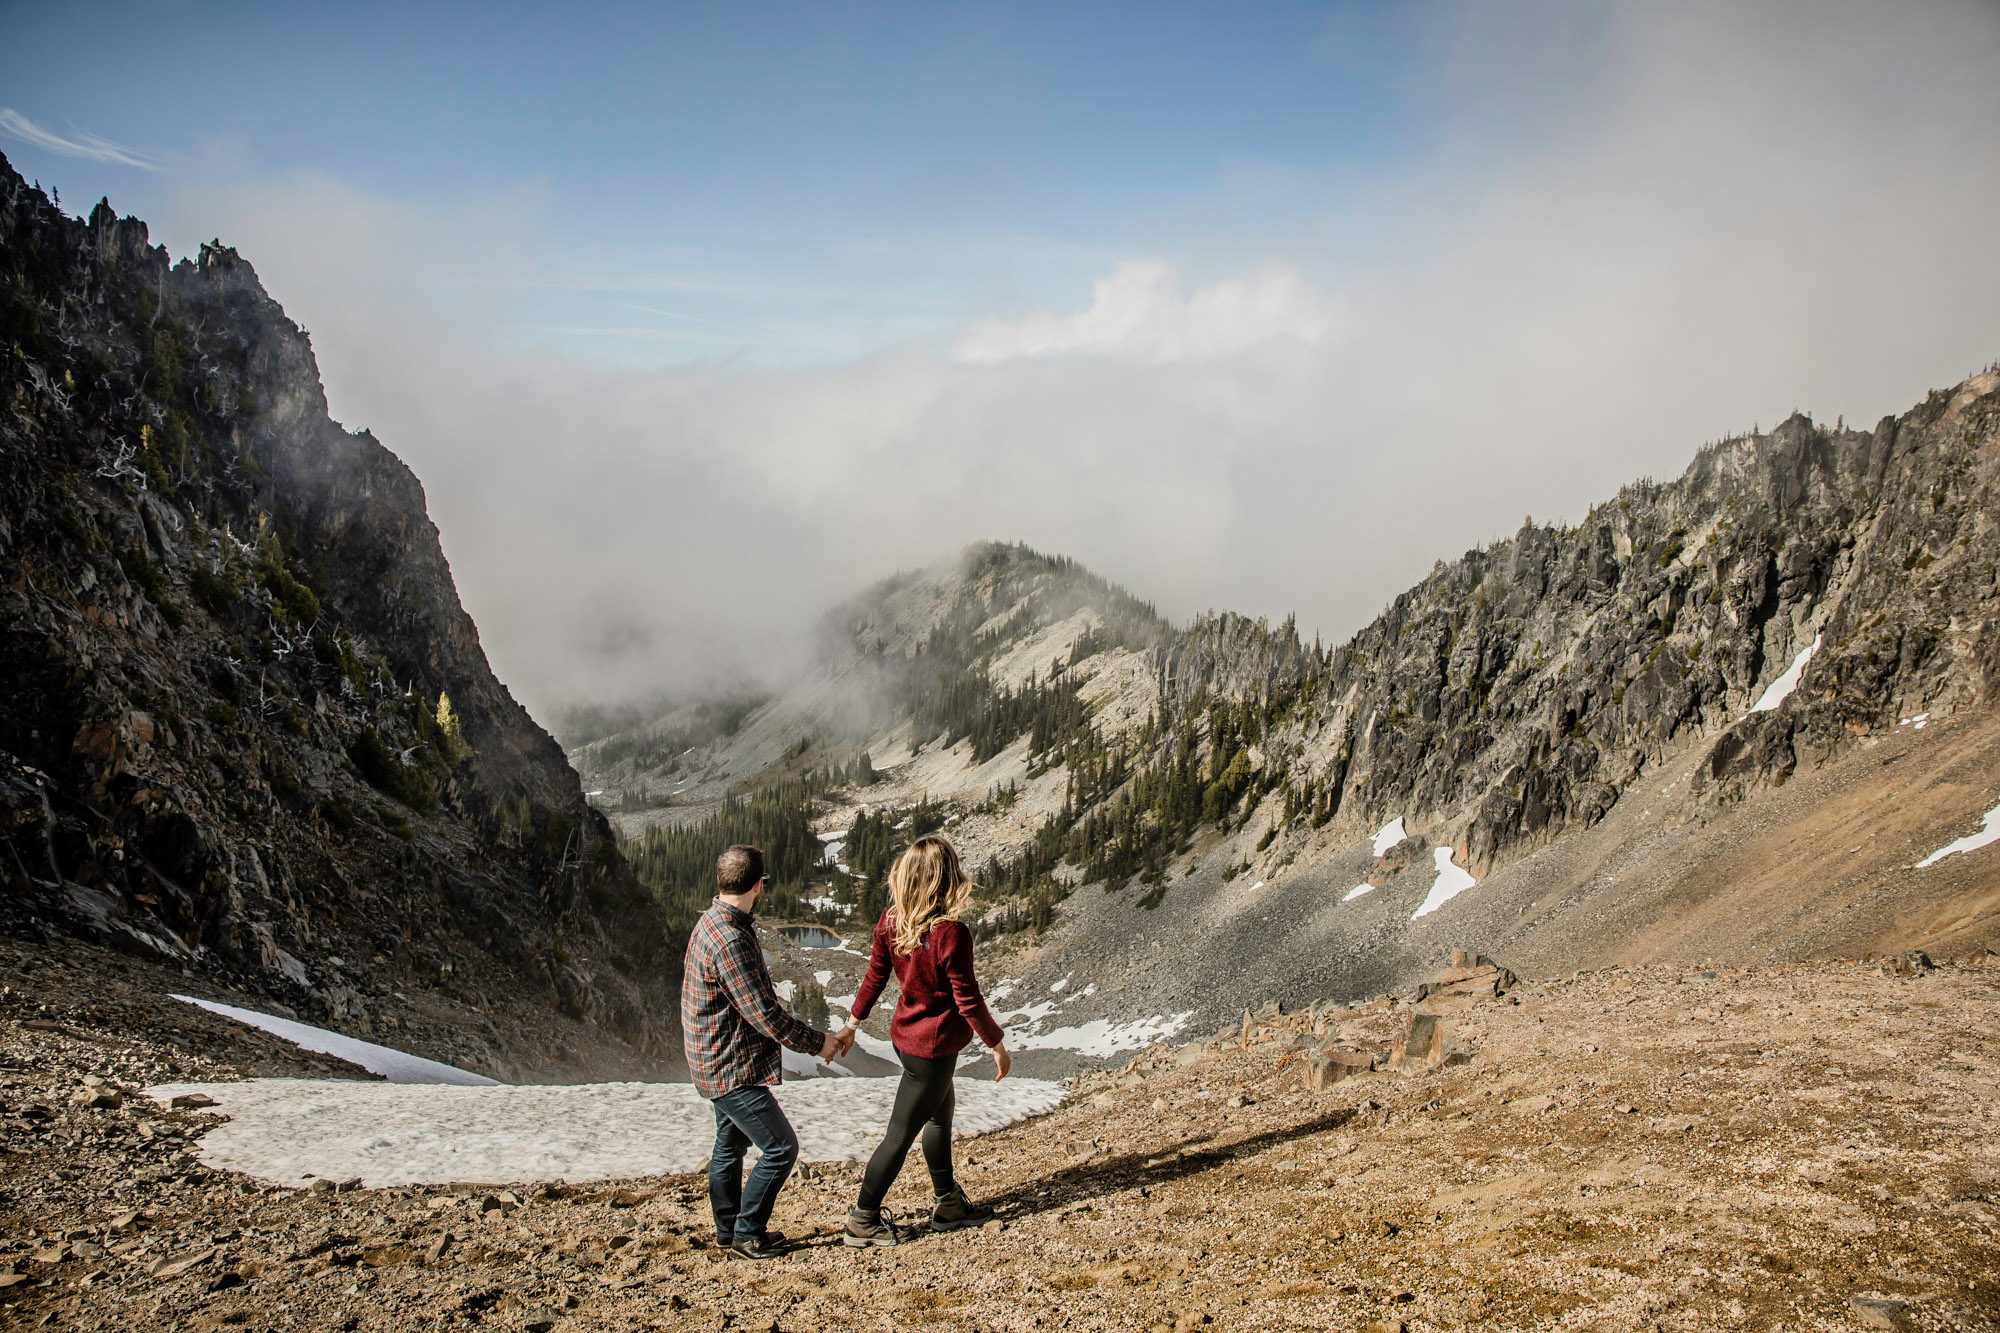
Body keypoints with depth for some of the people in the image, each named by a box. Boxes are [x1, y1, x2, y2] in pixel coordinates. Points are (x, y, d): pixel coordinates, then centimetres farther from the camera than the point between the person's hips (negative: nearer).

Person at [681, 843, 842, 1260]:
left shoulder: (711, 923, 5)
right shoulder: (730, 942, -28)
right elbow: (765, 1014, -26)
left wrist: (803, 1036, 14)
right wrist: (816, 1041, -13)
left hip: (722, 1064, 11)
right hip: (733, 1068, -11)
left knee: (730, 1144, 22)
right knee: (780, 1147, -3)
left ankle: (729, 1228, 36)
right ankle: (747, 1233, 8)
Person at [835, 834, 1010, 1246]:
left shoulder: (890, 920, -8)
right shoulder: (950, 934, -29)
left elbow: (874, 977, 3)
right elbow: (968, 1001, -21)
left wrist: (851, 1026, 15)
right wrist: (997, 1045, -7)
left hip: (905, 1034, 8)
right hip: (933, 1046, -8)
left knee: (941, 1114, 25)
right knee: (900, 1135, 7)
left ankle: (948, 1204, 40)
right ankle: (862, 1221, 20)